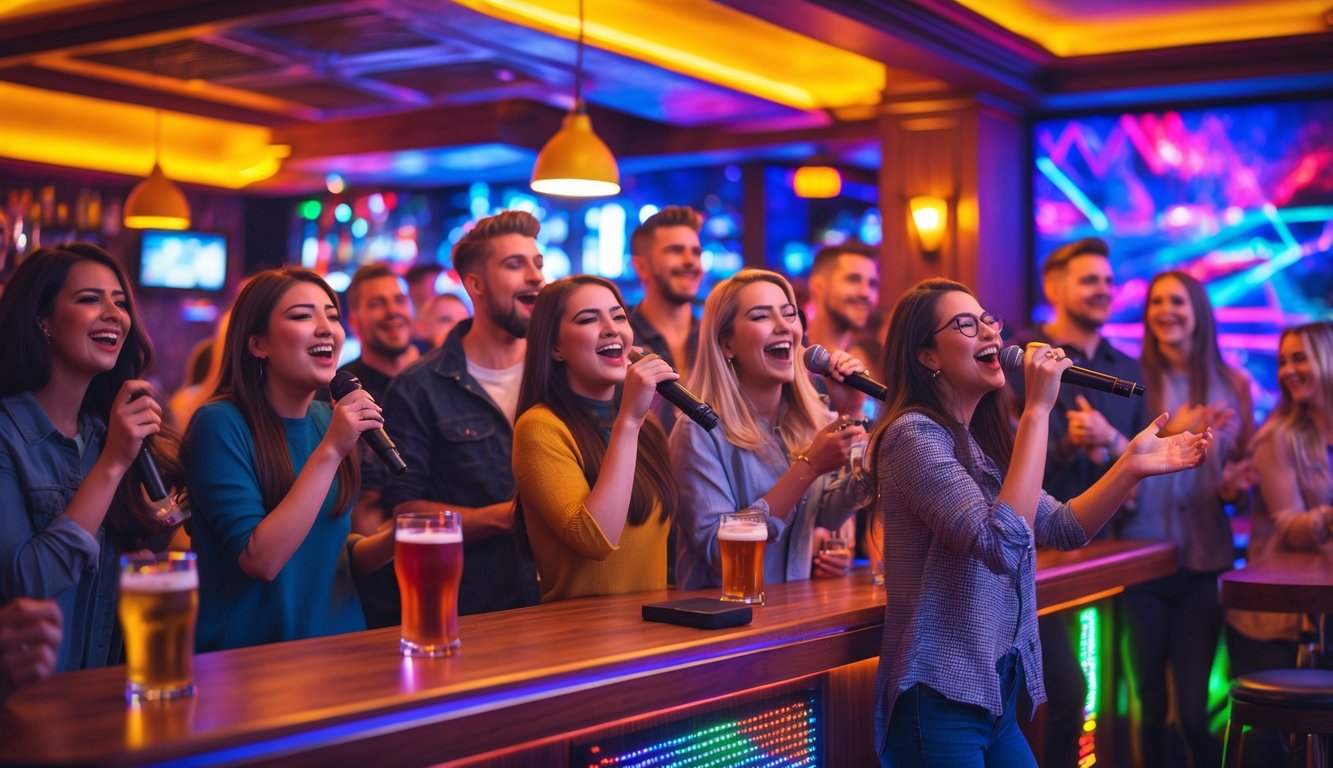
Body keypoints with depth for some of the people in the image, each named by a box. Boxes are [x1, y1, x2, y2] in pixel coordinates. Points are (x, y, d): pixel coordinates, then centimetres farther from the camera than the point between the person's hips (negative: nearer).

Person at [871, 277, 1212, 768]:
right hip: (939, 701, -9)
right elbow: (1002, 544, -29)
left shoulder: (983, 439, 11)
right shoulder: (914, 434, -18)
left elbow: (1063, 528, 13)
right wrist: (1037, 408, -26)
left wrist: (1133, 466, -1)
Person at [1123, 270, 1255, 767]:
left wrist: (1234, 487, -8)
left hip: (1204, 563, 1)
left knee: (1193, 712, -1)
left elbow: (1246, 469, 14)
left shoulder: (1232, 384, 6)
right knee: (1151, 707, 5)